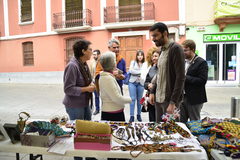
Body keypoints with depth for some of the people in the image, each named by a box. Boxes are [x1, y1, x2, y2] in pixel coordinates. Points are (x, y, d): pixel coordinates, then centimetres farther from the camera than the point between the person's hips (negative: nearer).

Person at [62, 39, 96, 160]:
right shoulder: (72, 66, -22)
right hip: (75, 105, -8)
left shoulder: (84, 64, 4)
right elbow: (68, 89, -23)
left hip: (85, 103, 8)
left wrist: (91, 84, -4)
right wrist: (87, 89, -20)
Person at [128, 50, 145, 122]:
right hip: (132, 82, 0)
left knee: (139, 99, 8)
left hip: (141, 83, 0)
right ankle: (132, 116, 5)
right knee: (133, 99, -2)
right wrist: (140, 72, -8)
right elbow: (130, 70, -7)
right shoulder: (133, 62, 7)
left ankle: (139, 115, 22)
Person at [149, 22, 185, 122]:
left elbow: (180, 78, -17)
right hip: (158, 99, 7)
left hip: (169, 99, -7)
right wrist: (152, 92, 8)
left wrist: (173, 102, -19)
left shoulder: (175, 48, -12)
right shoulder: (162, 50, 12)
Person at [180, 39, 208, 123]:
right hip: (182, 97, 6)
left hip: (194, 99, -6)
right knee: (181, 122, 14)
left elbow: (202, 80, -18)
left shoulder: (201, 62, -10)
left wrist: (186, 78, -21)